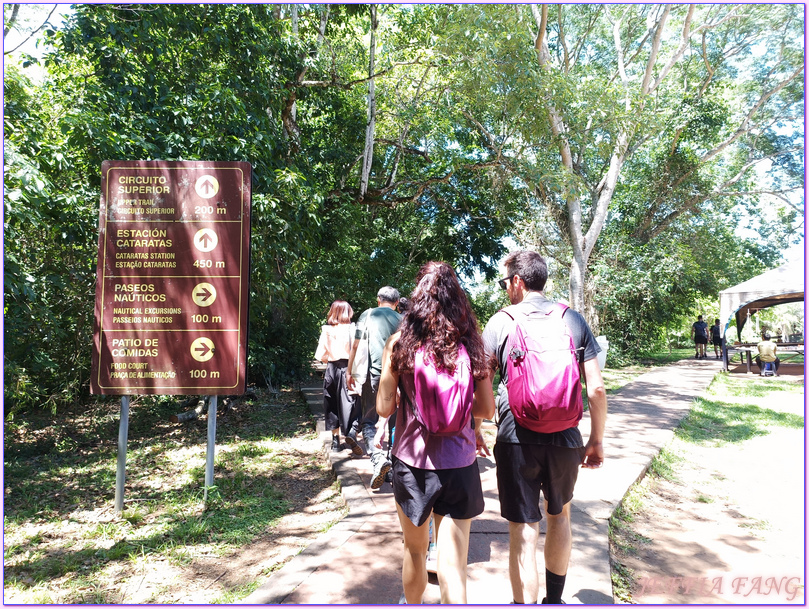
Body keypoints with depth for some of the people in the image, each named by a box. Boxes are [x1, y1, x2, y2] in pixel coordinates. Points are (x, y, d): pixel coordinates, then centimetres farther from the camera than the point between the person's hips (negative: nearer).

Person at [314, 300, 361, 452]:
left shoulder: (326, 330, -1)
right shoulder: (352, 329, -8)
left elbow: (321, 355, 1)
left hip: (332, 370, 3)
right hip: (349, 369, -2)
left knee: (333, 405, 13)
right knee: (350, 404, 4)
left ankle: (335, 440, 18)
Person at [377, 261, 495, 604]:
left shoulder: (400, 343, -8)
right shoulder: (470, 344, -5)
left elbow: (384, 408, -5)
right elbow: (486, 409, -1)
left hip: (411, 460, 1)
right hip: (459, 463, 0)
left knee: (415, 549, 24)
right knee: (453, 565, 6)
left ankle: (412, 604, 47)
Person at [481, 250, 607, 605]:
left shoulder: (500, 322, -4)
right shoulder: (573, 320, 2)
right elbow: (596, 388, 0)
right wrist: (597, 439, 10)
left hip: (516, 440, -3)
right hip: (565, 440, 4)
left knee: (523, 534, 5)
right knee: (559, 515, 25)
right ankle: (554, 599, 43)